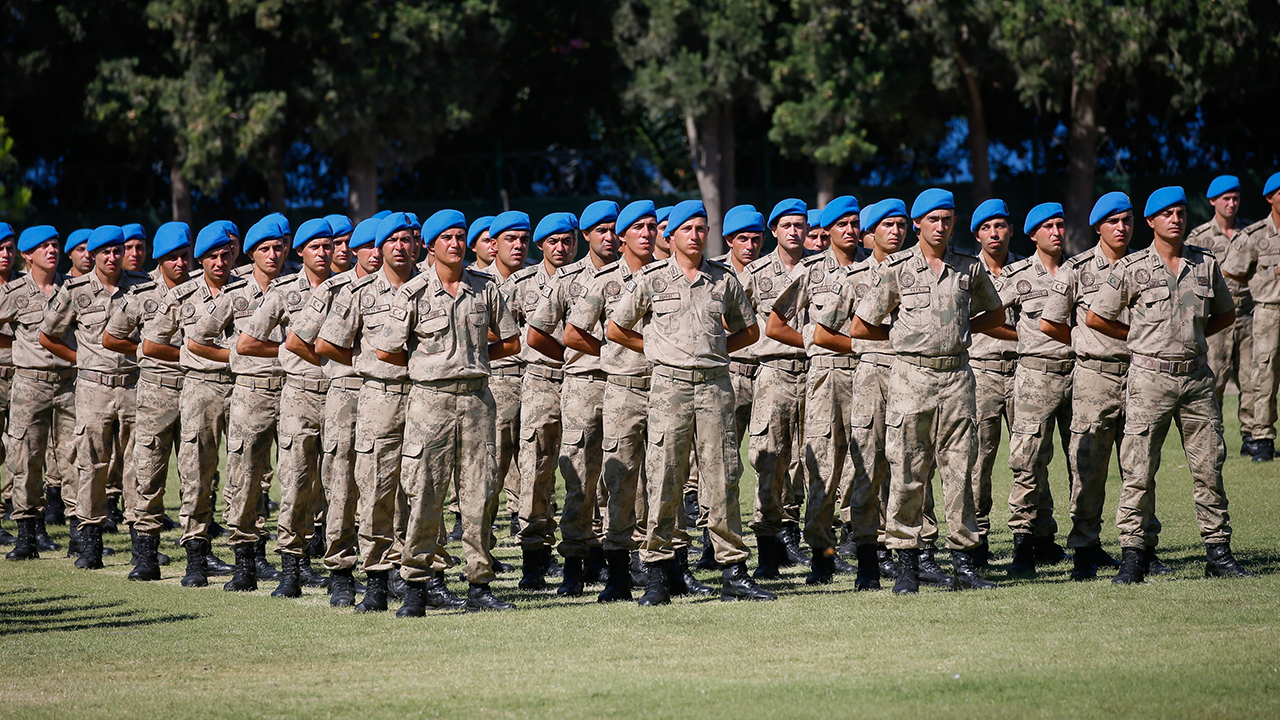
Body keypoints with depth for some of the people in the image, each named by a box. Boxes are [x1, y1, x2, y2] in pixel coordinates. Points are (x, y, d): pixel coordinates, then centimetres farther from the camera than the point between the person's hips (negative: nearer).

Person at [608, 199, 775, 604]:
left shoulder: (724, 280, 12)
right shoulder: (652, 279, 6)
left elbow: (749, 330, 22)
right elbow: (615, 329, 12)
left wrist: (717, 348, 8)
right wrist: (656, 349, 5)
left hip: (715, 384, 2)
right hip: (670, 384, -2)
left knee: (723, 479, 0)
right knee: (663, 479, -5)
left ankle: (734, 573, 2)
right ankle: (658, 575, 0)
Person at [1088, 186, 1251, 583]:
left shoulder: (1205, 263, 8)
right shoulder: (1132, 267, -1)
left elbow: (1226, 314, 21)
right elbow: (1096, 317, 4)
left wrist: (1192, 335, 7)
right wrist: (1142, 338, 5)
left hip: (1197, 376, 3)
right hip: (1151, 376, -3)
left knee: (1209, 468, 3)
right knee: (1139, 471, -5)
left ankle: (1219, 554, 9)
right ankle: (1132, 557, -2)